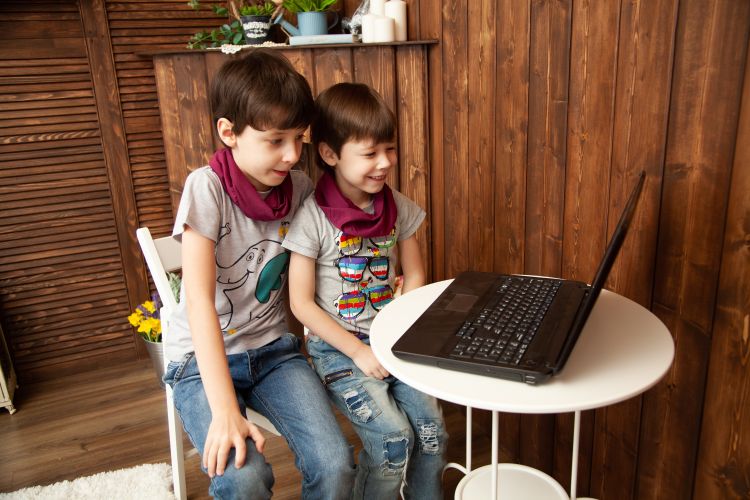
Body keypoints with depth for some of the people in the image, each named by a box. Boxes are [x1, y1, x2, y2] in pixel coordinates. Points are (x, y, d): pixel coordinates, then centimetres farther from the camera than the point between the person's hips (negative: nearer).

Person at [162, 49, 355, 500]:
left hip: (272, 348, 4)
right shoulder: (207, 187, -17)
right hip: (202, 358, -3)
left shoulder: (299, 188, -3)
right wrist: (224, 410, -30)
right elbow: (199, 300, -24)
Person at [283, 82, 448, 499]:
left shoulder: (398, 207, 1)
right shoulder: (312, 217, -14)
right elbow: (302, 303, -11)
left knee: (432, 427, -10)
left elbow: (415, 277, 9)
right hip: (337, 347, -4)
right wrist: (359, 352, -14)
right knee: (393, 437, -17)